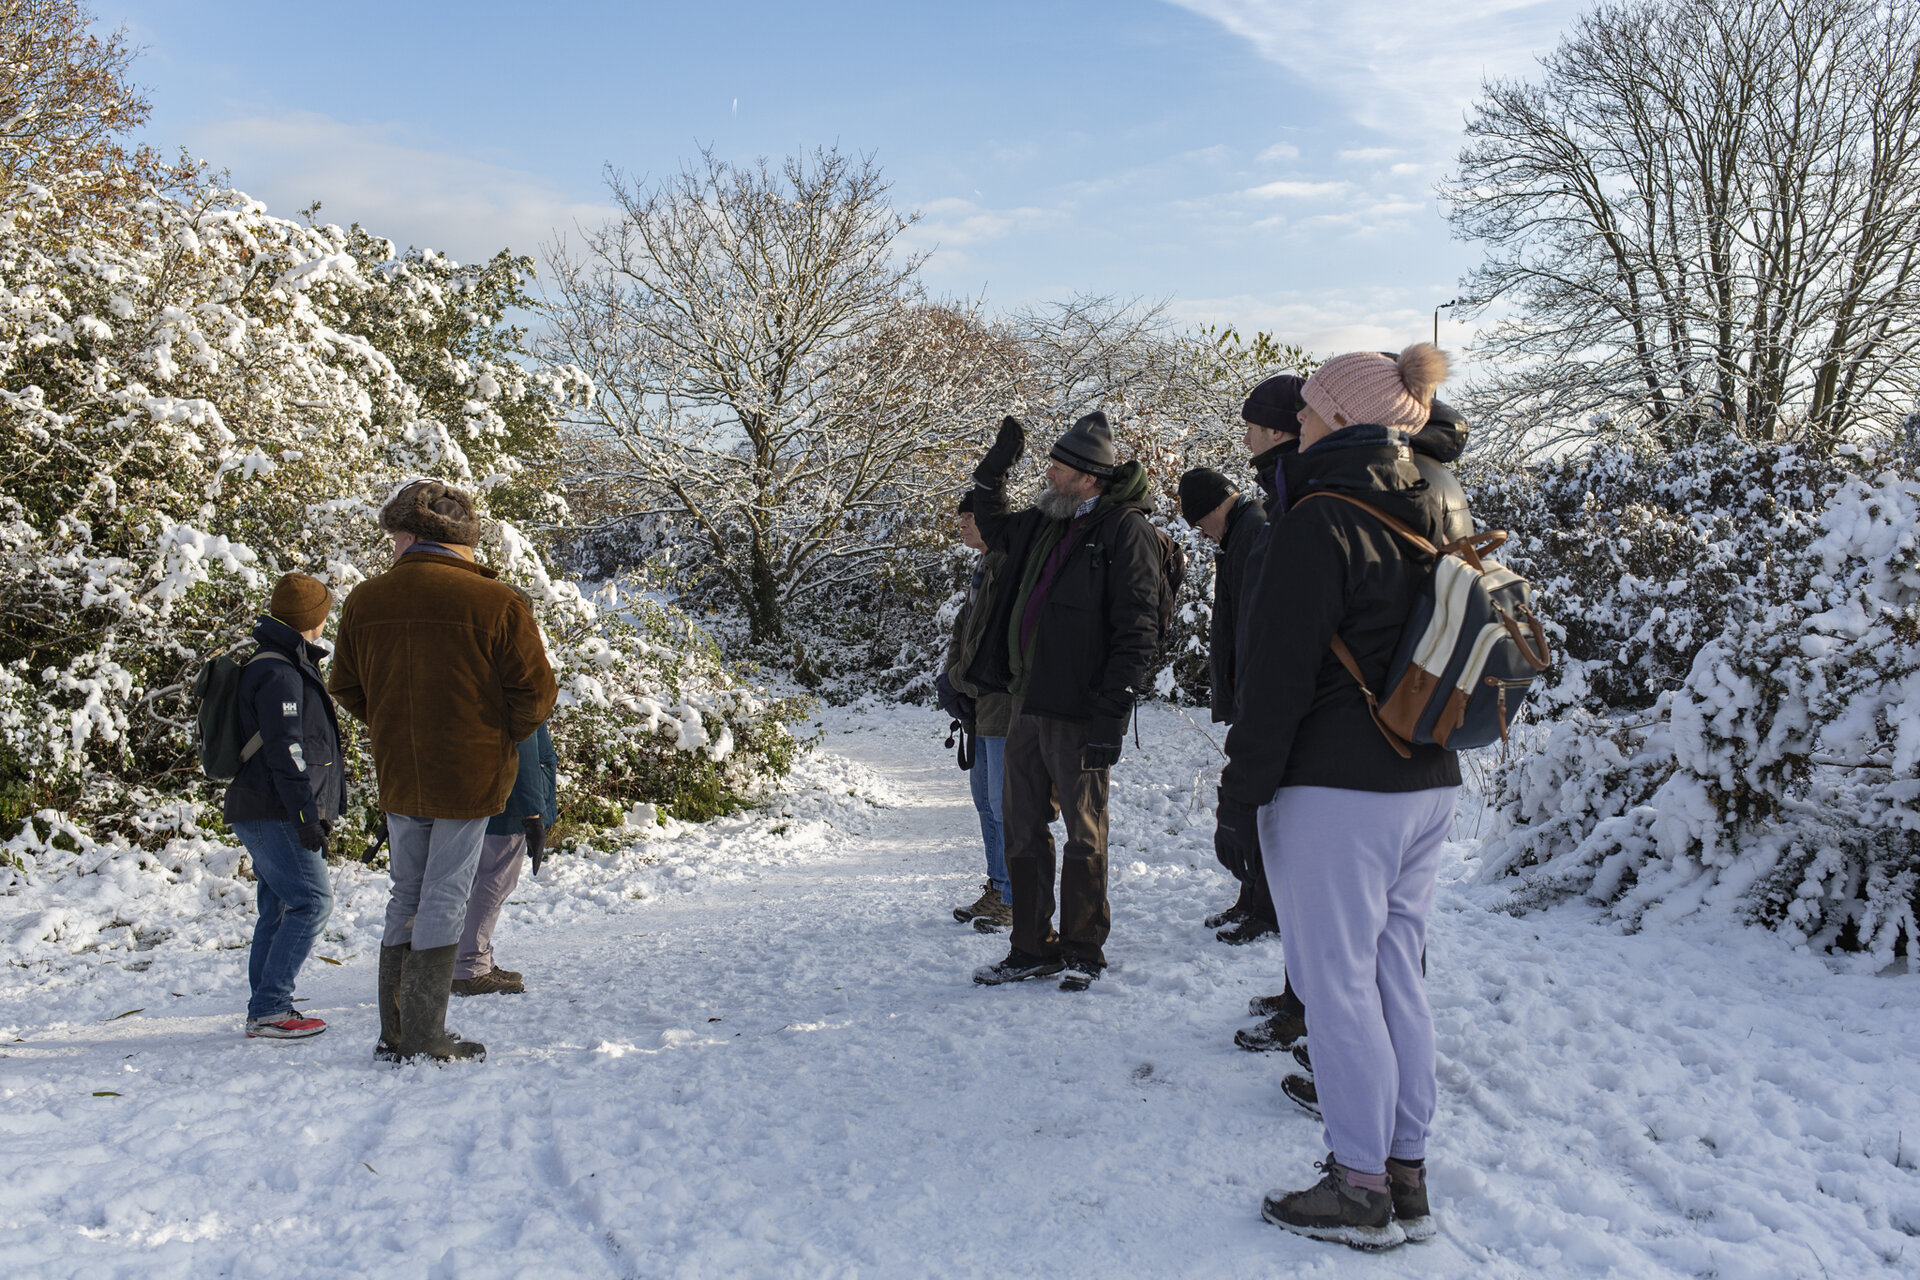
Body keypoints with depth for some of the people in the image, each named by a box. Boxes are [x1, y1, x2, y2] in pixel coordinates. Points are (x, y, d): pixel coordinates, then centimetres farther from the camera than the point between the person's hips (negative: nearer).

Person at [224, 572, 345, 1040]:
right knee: (311, 901, -12)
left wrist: (314, 812, 24)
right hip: (274, 813, -11)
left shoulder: (285, 666, 19)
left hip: (265, 813, 11)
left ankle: (268, 1008, 17)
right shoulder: (279, 674, -14)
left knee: (279, 908, 12)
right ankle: (268, 1011, -11)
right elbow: (285, 751, -21)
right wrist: (307, 815, -23)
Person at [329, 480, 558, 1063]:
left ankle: (395, 1032, 20)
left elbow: (347, 688, 9)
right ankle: (425, 1037, 7)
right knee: (445, 900, 3)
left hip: (397, 776, 4)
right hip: (470, 776, -4)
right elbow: (535, 693, -10)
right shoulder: (495, 602, -14)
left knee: (407, 895, 17)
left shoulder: (365, 601, -1)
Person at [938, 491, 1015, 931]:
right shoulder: (982, 566, 16)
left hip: (1005, 702, -10)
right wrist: (950, 675, 9)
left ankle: (1015, 901, 5)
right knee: (985, 796, 17)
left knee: (1005, 803, -5)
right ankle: (997, 890, 27)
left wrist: (964, 679, -17)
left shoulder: (1011, 564, -15)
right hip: (981, 702, 10)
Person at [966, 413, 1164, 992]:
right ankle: (1033, 949, 24)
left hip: (1079, 710, -8)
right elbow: (994, 526, 37)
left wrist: (1110, 715, -20)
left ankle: (1083, 951, 17)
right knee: (1023, 830, 12)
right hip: (1026, 702, 8)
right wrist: (996, 465, 23)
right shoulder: (1043, 523, 14)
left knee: (1084, 834, 3)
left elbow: (1137, 632, -16)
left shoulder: (1125, 530, -10)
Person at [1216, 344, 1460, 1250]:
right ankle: (1406, 1177, 23)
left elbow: (1277, 676, -16)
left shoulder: (1319, 522, -13)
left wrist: (1241, 795, -10)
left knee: (1336, 984, 1)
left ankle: (1361, 1189, 10)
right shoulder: (1427, 520, 12)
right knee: (1395, 977, 14)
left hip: (1334, 791, -8)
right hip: (1427, 783, 8)